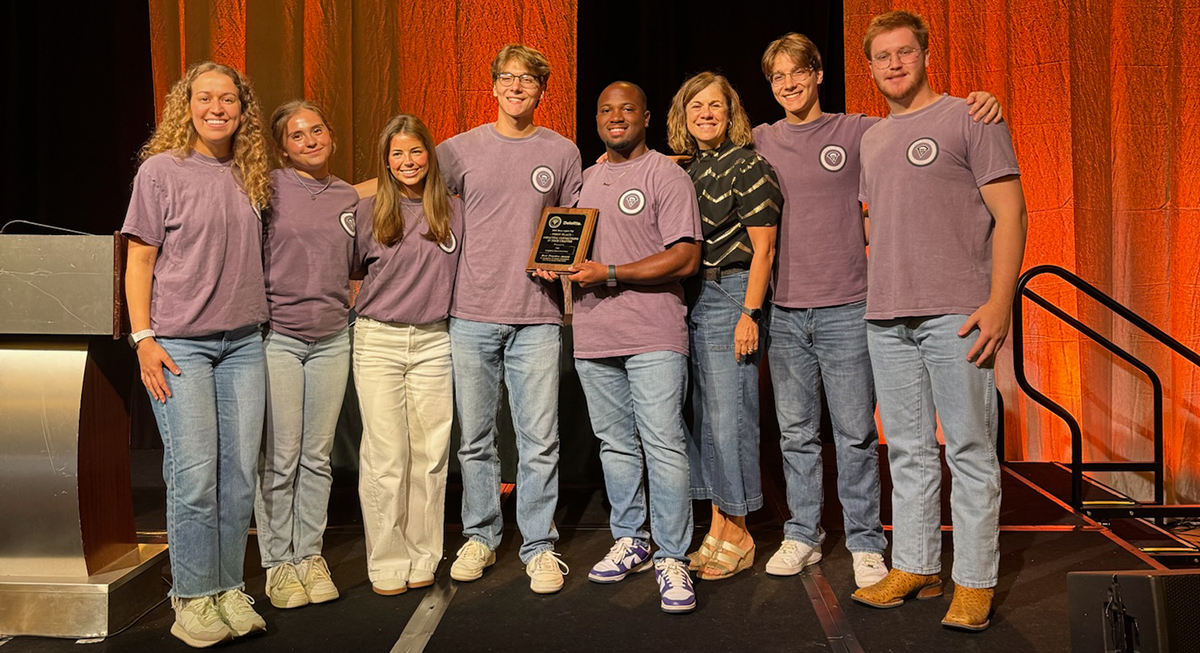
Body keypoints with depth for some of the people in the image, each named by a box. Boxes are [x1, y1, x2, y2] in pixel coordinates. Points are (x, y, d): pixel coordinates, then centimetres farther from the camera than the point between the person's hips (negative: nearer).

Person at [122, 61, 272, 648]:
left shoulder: (252, 175, 11)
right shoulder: (161, 169, 0)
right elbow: (140, 259, -2)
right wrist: (143, 338, -9)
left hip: (244, 343, 4)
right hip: (180, 344, -4)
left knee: (240, 473, 4)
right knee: (193, 474, -6)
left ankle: (229, 591, 16)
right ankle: (193, 600, 7)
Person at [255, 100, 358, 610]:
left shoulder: (348, 196, 12)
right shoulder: (268, 190, -1)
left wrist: (348, 304, 12)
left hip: (332, 338, 4)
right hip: (277, 335, -4)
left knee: (317, 457, 8)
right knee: (280, 458, -1)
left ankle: (310, 555, 20)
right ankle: (278, 562, 14)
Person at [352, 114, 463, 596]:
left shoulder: (454, 211, 7)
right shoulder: (367, 212, 4)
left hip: (433, 343, 2)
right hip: (378, 340, -1)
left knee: (430, 453, 4)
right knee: (385, 456, -1)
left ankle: (423, 558, 17)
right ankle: (387, 562, 11)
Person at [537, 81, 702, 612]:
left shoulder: (666, 175, -2)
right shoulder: (584, 179, 19)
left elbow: (685, 258, -11)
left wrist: (610, 274, -16)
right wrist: (554, 265, 5)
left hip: (653, 335, -6)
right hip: (593, 335, 6)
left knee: (663, 443, -8)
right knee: (615, 444, 13)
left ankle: (672, 558, 1)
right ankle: (630, 542, 26)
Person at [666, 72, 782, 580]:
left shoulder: (749, 167, -5)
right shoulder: (686, 170, 15)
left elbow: (763, 249, -9)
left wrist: (748, 314, -15)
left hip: (730, 294, -7)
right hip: (688, 297, 7)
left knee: (727, 413, -5)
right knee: (702, 413, 9)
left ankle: (737, 534, 8)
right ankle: (717, 530, 19)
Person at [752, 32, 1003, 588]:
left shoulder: (856, 131, 2)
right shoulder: (760, 141, 9)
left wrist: (979, 107, -18)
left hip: (845, 309, -2)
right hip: (784, 311, 3)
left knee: (855, 434, 2)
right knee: (795, 433, 10)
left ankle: (864, 544, 15)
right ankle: (802, 537, 23)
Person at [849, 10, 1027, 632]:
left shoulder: (969, 119, 2)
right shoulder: (871, 140, 19)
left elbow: (1009, 214, -4)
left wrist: (999, 301, -15)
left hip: (956, 315, -5)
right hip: (885, 318, 6)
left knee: (969, 451, -1)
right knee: (908, 451, 10)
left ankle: (974, 582, 7)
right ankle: (913, 566, 20)